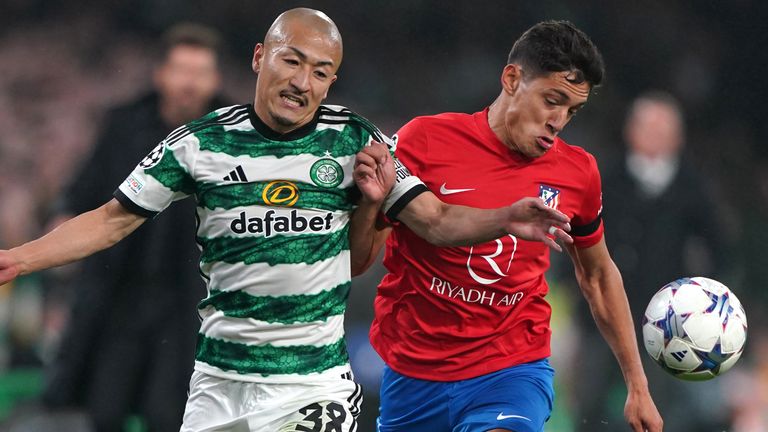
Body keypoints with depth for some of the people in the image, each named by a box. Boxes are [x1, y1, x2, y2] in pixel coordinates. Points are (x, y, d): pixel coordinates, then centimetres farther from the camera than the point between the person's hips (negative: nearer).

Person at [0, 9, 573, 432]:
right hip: (218, 386, 1)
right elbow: (113, 220, 6)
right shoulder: (200, 143, 0)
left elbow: (437, 220, -1)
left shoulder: (355, 141, 0)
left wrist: (505, 220, -19)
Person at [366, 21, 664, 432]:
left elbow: (598, 275, 18)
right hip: (411, 376, 0)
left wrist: (637, 386, 19)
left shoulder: (578, 172, 2)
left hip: (513, 371, 0)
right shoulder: (425, 140, -8)